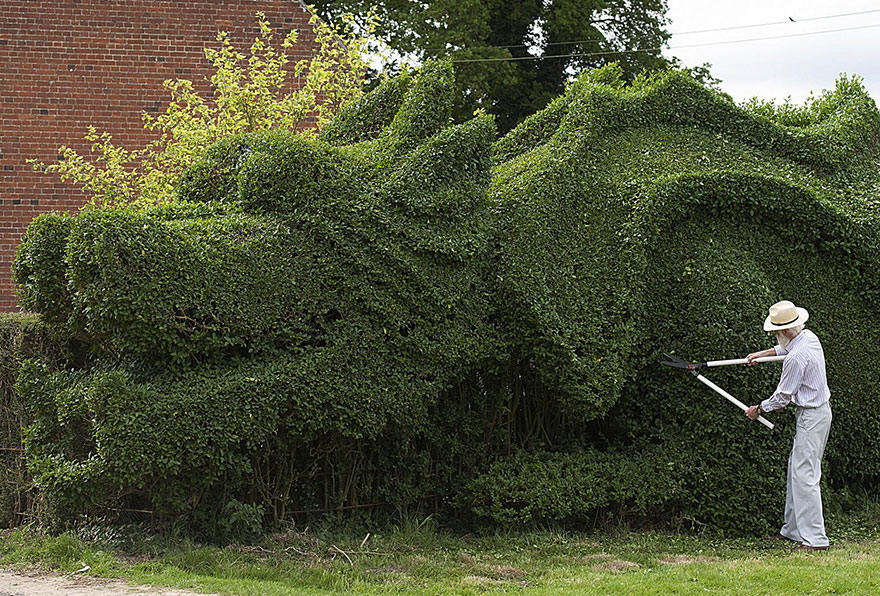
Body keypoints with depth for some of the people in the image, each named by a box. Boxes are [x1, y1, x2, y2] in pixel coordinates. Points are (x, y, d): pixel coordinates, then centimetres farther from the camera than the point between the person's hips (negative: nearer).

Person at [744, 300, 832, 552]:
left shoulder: (796, 358, -23)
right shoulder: (809, 337, 5)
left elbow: (782, 396, -13)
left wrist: (759, 409, 2)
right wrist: (761, 354, 31)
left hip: (812, 416, -10)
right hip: (820, 410, 10)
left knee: (804, 475, -11)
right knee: (795, 470, 15)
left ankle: (815, 538, -12)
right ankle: (792, 530, 23)